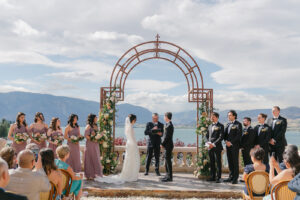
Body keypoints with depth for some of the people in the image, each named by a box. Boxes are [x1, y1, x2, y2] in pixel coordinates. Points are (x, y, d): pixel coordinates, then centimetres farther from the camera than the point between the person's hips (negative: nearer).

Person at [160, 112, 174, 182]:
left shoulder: (169, 125, -17)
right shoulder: (168, 124, 14)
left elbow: (167, 137, -19)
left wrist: (162, 144, -10)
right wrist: (163, 144, 11)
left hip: (168, 146, -10)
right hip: (167, 146, 10)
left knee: (168, 161, -6)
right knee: (167, 161, 14)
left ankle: (169, 177, -1)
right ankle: (168, 175, 22)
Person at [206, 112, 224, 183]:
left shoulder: (220, 126, -2)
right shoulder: (210, 126, 19)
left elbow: (221, 137, -10)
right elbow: (207, 135, 22)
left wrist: (214, 144, -16)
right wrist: (209, 142, 2)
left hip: (217, 146, -6)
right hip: (210, 147, 6)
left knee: (218, 162, -3)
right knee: (212, 162, 8)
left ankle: (218, 178, 0)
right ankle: (212, 177, 14)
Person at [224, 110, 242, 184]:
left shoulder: (238, 124, -4)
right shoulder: (228, 124, 17)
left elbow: (239, 135, -12)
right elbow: (225, 134, 18)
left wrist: (231, 142, -16)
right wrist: (226, 141, -1)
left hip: (234, 145, -6)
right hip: (228, 145, 7)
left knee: (235, 161, -4)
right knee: (230, 161, 9)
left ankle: (235, 178, 0)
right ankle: (231, 177, 15)